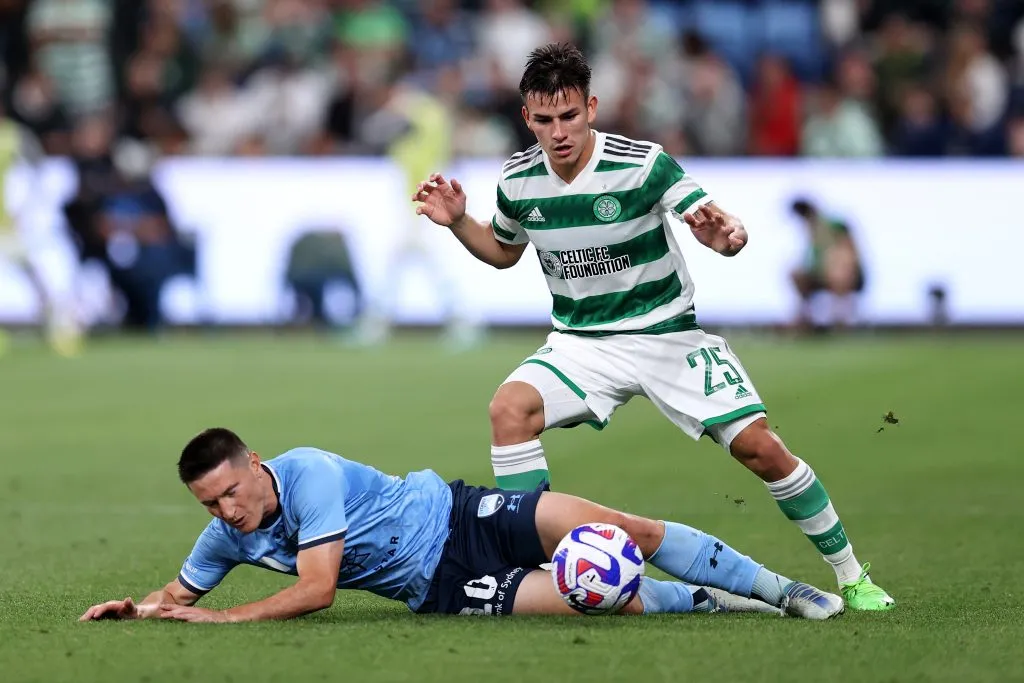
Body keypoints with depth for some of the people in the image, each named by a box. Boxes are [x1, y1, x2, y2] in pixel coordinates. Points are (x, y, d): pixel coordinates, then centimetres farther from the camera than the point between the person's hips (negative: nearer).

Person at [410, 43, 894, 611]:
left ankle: (852, 577, 6)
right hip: (581, 343, 3)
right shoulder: (518, 180, -6)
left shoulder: (644, 165, -19)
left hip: (668, 335, -2)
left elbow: (721, 226, -20)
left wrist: (725, 235, -43)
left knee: (759, 447, -11)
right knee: (510, 407, -27)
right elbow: (504, 251, 15)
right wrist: (458, 222, -4)